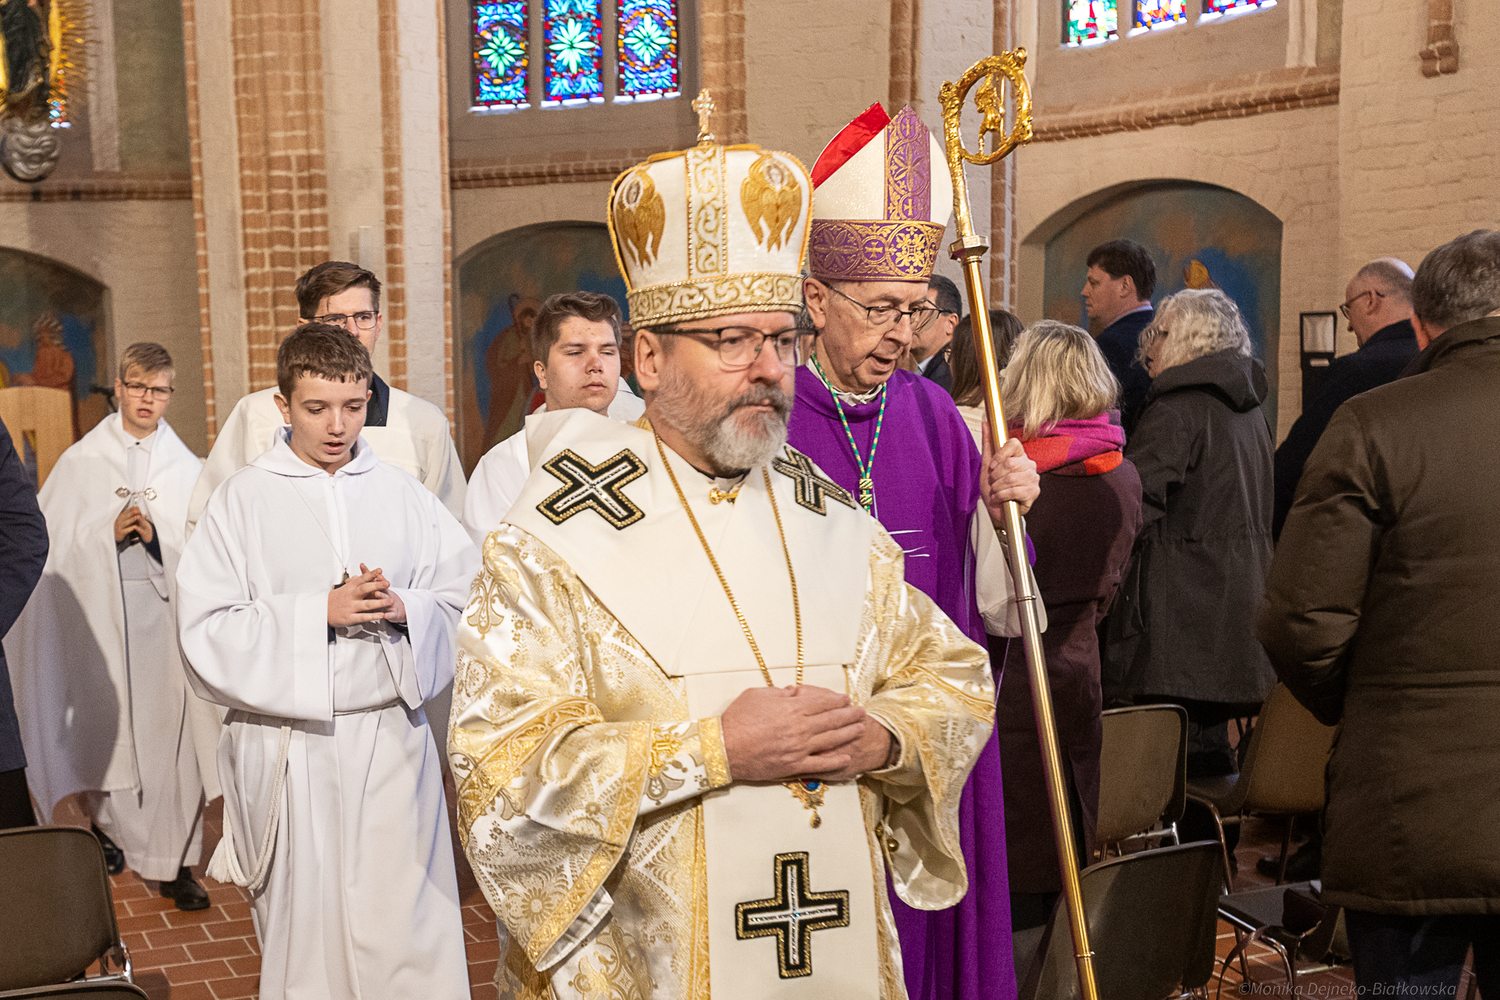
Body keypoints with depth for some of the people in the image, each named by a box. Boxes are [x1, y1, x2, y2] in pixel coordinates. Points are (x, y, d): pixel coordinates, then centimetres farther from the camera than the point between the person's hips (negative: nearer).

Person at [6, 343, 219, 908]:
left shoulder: (188, 469, 7)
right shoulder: (80, 463, 7)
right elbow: (51, 545, 3)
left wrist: (157, 537, -11)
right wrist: (110, 533, -10)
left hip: (167, 613, 0)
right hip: (99, 614, 0)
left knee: (172, 731, -5)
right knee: (106, 728, 5)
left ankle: (176, 861, 1)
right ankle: (111, 826, 31)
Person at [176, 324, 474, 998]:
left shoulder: (402, 495, 6)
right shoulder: (242, 500, 0)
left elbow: (466, 600, 5)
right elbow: (207, 628, -6)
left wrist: (404, 607, -14)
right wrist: (320, 611, -14)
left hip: (391, 734, 1)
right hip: (286, 744, -1)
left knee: (407, 929, -1)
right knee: (304, 931, 8)